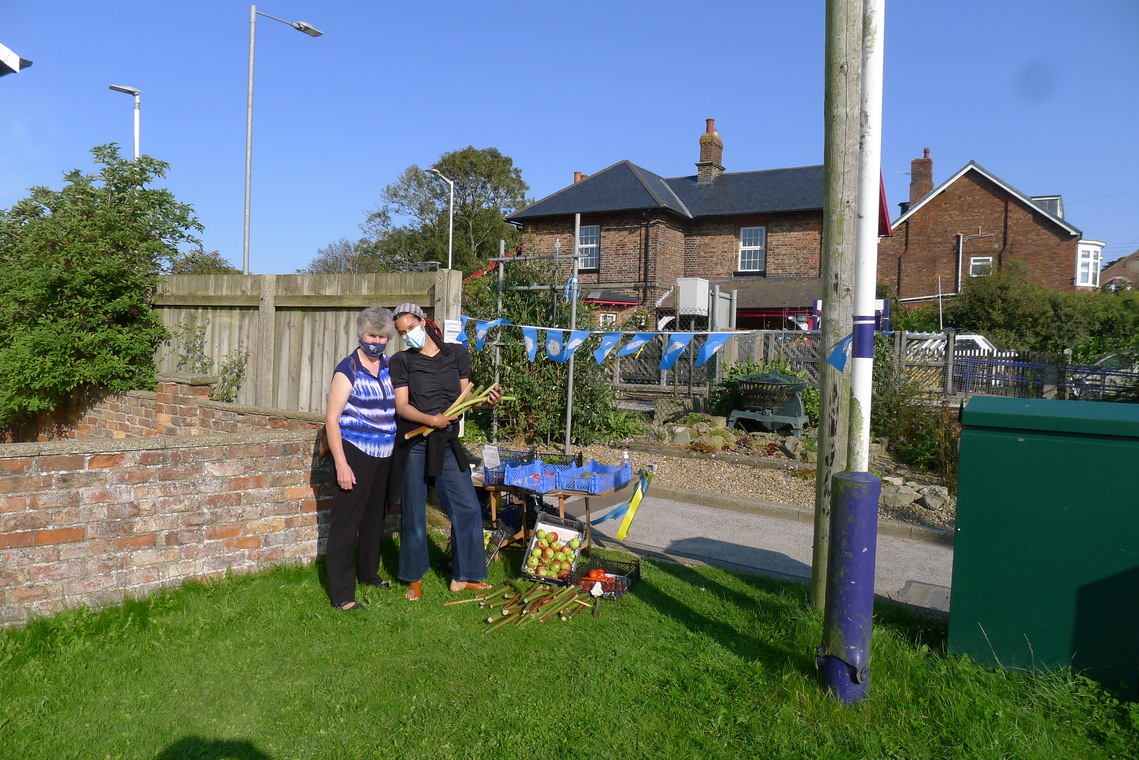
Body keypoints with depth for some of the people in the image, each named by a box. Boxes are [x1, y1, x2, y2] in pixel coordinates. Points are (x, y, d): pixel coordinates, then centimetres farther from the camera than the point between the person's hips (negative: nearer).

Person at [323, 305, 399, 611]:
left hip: (384, 456, 7)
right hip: (355, 453, -7)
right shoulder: (348, 370, -11)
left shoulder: (388, 367, 9)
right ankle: (341, 594, 5)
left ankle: (368, 572, 39)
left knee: (375, 517, 20)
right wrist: (341, 464, -19)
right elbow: (331, 419, -13)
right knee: (346, 523, -3)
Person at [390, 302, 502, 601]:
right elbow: (402, 406, -8)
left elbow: (464, 397, 9)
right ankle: (414, 579, 23)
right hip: (413, 445, -2)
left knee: (468, 508, 1)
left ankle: (463, 576, 16)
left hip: (447, 443, 3)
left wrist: (486, 400, -11)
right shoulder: (401, 361, 0)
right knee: (414, 514, 5)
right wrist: (430, 419, -24)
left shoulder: (457, 353, 8)